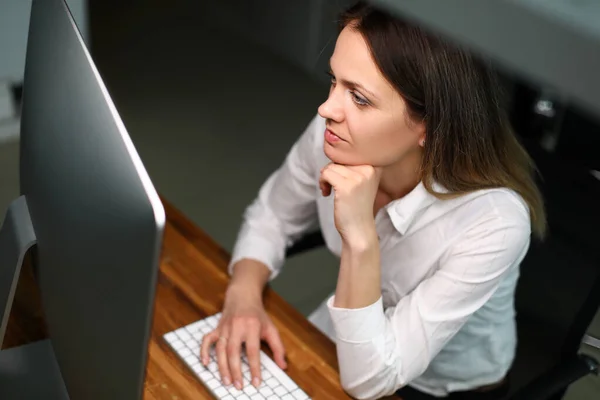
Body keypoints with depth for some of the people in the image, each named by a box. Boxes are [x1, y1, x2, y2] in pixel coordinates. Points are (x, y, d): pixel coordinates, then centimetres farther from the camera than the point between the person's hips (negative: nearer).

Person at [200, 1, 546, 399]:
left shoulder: (493, 219, -34)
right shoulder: (332, 136, -22)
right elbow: (270, 217, -1)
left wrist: (361, 238, -41)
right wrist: (243, 294, -20)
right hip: (343, 346, 4)